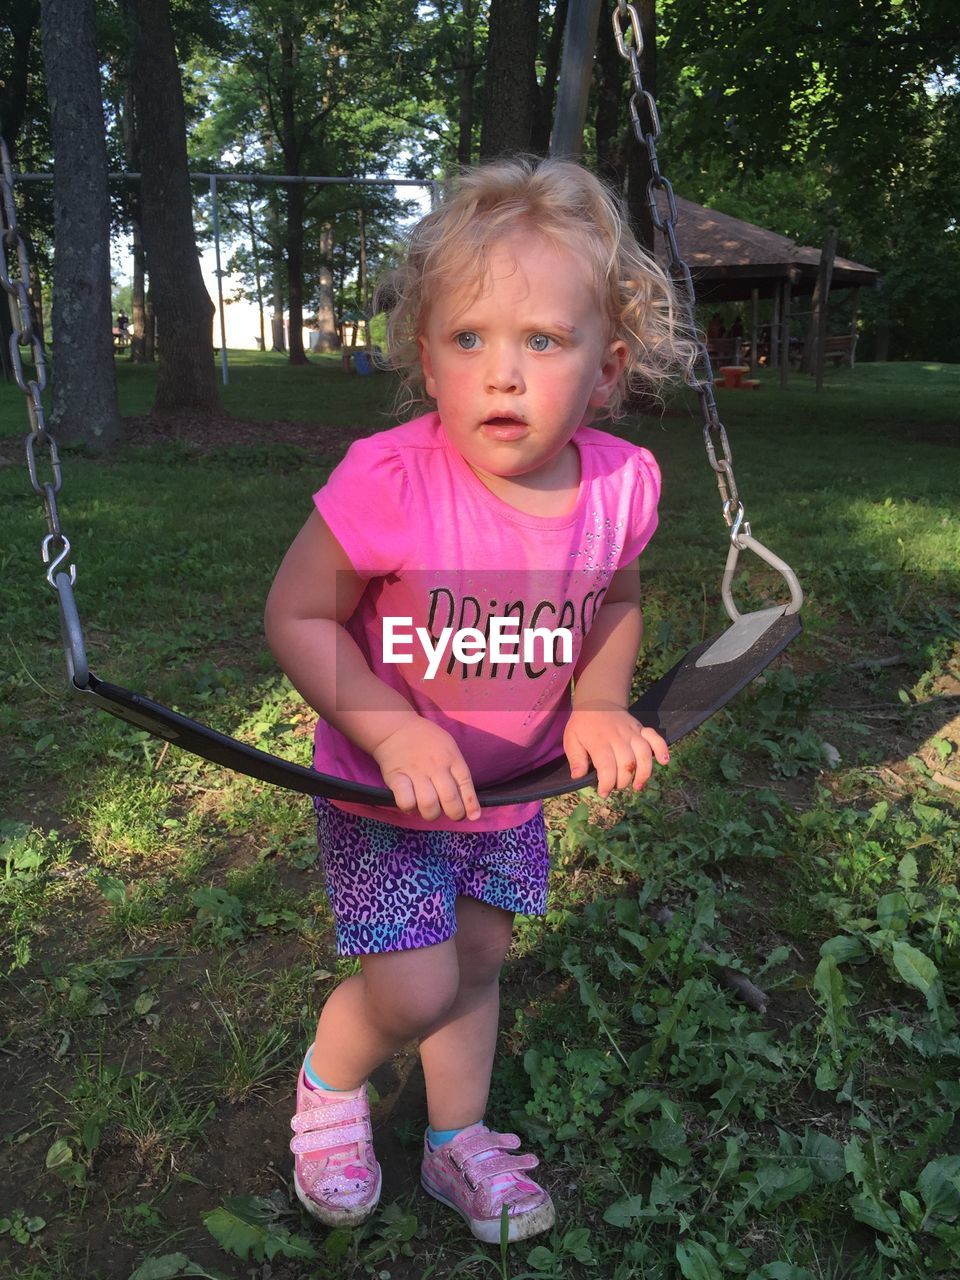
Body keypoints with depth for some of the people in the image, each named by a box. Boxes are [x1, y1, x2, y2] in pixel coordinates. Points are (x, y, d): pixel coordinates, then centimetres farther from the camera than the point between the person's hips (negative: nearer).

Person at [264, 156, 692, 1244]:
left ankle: (458, 1142, 46)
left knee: (476, 957, 20)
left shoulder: (621, 482, -16)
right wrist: (394, 731, -28)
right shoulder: (388, 480, -30)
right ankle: (327, 1082, 34)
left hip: (510, 786, 5)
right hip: (382, 786, -4)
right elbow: (295, 615, -19)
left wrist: (600, 703, -12)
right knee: (412, 991, -3)